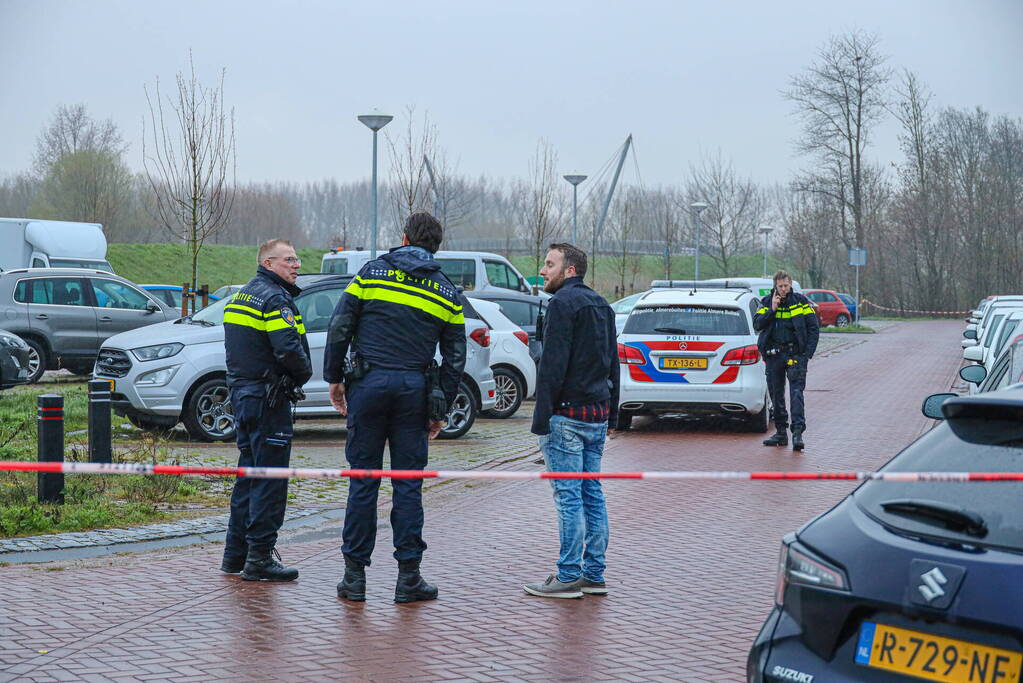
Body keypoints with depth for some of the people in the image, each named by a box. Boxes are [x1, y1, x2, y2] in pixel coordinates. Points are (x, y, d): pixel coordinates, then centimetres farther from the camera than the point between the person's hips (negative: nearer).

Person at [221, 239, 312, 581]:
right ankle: (259, 558, -3)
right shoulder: (275, 299, -14)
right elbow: (288, 349, -25)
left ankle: (236, 553, 21)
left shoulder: (240, 296, 17)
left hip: (242, 395, 10)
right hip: (269, 399, -10)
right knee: (270, 480, -5)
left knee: (248, 474, 16)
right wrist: (303, 375, -6)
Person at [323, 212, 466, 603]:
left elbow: (339, 329, 0)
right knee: (408, 483, 5)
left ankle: (355, 574, 7)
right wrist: (441, 410, 14)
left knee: (363, 479, 4)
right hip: (414, 389, 1)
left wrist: (334, 379, 9)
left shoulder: (372, 273, 4)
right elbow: (455, 358, 8)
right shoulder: (447, 293, 9)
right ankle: (408, 576, 6)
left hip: (368, 384, -1)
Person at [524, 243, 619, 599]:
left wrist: (542, 415, -15)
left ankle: (569, 577, -4)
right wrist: (611, 414, 23)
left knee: (568, 495, -6)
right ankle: (594, 574, 15)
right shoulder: (600, 304, 18)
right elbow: (613, 363, 21)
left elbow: (553, 364, -17)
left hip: (567, 413, -9)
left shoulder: (563, 303, -10)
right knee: (592, 493, 11)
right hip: (597, 413, 9)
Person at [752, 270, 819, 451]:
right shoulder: (767, 302, 8)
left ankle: (798, 432, -17)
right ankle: (781, 433, 16)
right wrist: (772, 310, -14)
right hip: (774, 354, 3)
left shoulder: (801, 302, 2)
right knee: (776, 394, 8)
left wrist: (808, 353, -6)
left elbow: (814, 328, 3)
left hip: (796, 354, -3)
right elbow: (757, 325, -2)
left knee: (796, 392, -12)